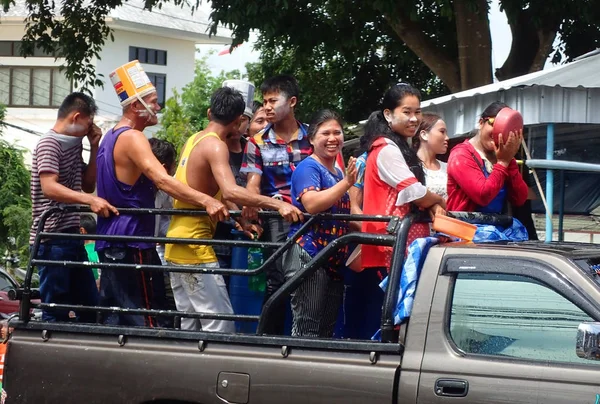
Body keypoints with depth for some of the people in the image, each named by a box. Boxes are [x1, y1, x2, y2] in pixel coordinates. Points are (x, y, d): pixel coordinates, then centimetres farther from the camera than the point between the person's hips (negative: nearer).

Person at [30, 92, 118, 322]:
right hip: (52, 240, -9)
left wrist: (94, 148, 10)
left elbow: (87, 185, 21)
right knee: (56, 312, -7)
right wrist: (90, 200, -37)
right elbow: (49, 187, -25)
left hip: (72, 237, 9)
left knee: (91, 306, 11)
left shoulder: (74, 144, 16)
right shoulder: (50, 143, -11)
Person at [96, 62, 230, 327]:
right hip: (131, 244, -10)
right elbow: (161, 180, -31)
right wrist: (206, 201, -40)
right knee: (144, 320, -11)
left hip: (110, 243, 10)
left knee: (115, 319, 11)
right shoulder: (132, 138, -15)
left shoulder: (111, 138, 18)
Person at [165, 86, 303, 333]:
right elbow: (230, 192, -30)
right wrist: (278, 204, -35)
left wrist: (238, 219, 16)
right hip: (195, 246, -9)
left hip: (175, 244, 9)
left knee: (189, 326, 12)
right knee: (220, 326, -10)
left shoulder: (193, 140, 13)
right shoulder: (215, 146, -14)